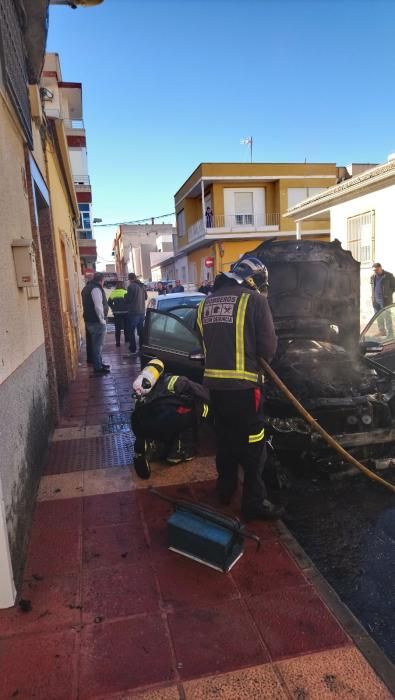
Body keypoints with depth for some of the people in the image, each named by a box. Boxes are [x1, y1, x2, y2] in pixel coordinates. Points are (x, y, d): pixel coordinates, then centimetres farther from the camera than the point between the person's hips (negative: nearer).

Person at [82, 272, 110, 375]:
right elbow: (98, 306, -24)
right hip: (96, 321, -10)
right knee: (98, 344, -4)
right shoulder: (96, 288, -17)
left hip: (90, 320, 10)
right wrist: (102, 320, -16)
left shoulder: (88, 287, 16)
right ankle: (98, 368, 1)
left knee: (96, 344, 19)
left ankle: (99, 363, 29)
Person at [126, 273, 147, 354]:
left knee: (131, 332, -2)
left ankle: (133, 349, -5)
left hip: (133, 312, -7)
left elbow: (128, 299, -13)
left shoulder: (131, 286, -14)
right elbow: (146, 297, 18)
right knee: (141, 331, 16)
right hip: (142, 312, 7)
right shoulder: (142, 286, 8)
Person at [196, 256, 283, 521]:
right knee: (253, 444, 6)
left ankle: (225, 490, 36)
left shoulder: (206, 303, 12)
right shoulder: (254, 300, -7)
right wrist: (258, 363, 13)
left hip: (214, 382, 7)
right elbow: (269, 346, -6)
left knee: (225, 438, 22)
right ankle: (255, 502, 15)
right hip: (243, 384, -6)